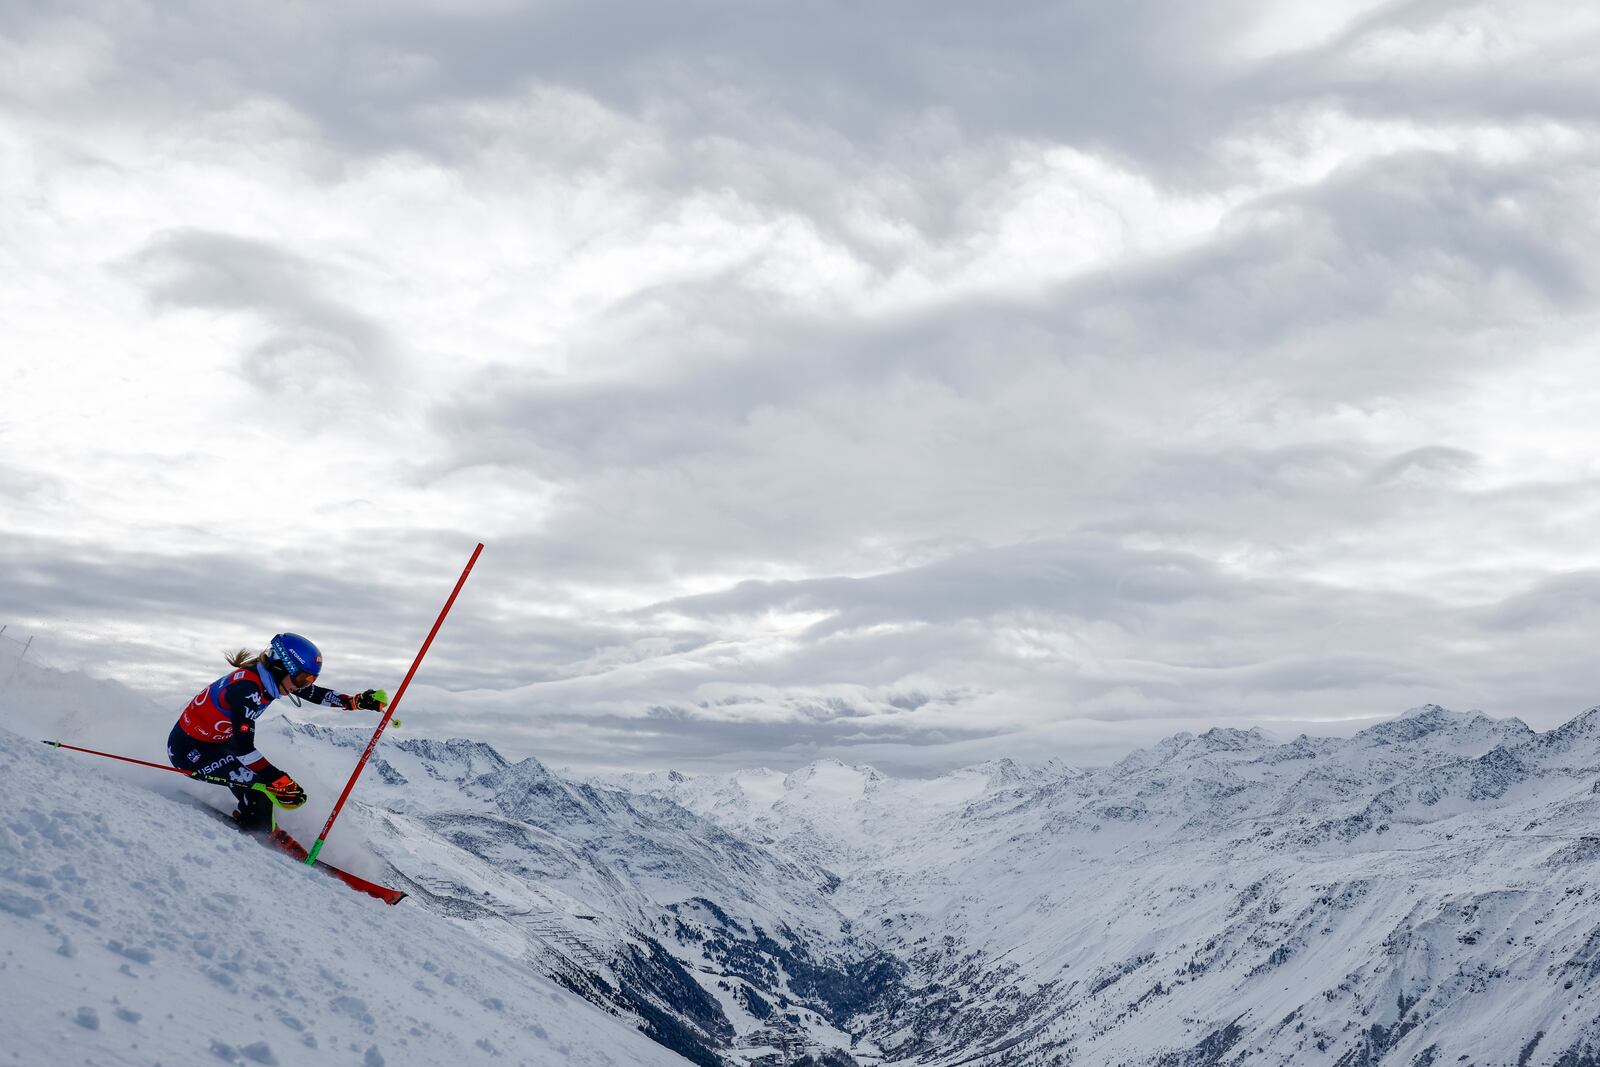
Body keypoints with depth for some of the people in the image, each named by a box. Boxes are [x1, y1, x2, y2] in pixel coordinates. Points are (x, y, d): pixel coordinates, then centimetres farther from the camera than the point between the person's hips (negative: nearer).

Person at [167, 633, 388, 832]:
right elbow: (243, 747, -38)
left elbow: (316, 694, 6)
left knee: (270, 777, 1)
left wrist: (357, 701, -5)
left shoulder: (269, 676, -6)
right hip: (189, 750, -9)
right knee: (264, 785, -18)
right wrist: (280, 781, -41)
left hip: (214, 742, 9)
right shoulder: (246, 688, -32)